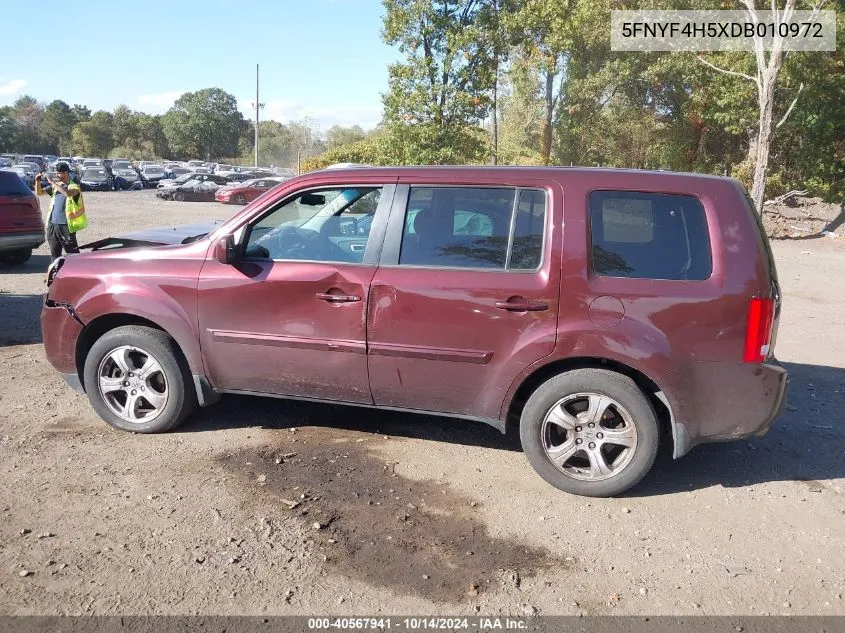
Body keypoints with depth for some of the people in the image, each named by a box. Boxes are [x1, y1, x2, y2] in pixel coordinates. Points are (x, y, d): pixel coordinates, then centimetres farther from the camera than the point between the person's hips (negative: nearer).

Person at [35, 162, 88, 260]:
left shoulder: (73, 187, -5)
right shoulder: (56, 185, 13)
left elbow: (68, 193, -28)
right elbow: (39, 192, 20)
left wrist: (52, 182, -24)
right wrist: (38, 182, 1)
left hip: (65, 225, -7)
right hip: (52, 224, 7)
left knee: (73, 254, -3)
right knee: (54, 254, 13)